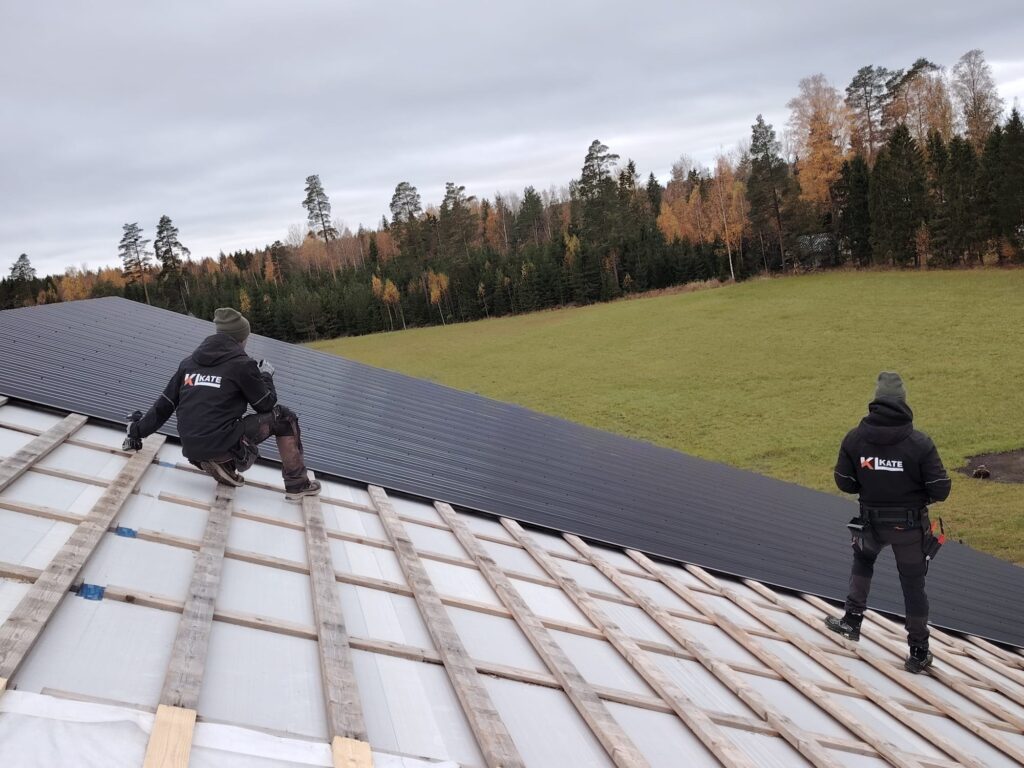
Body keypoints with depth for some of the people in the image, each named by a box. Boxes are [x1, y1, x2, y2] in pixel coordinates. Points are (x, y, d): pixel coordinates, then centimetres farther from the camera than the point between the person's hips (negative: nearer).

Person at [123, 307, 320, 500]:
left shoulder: (189, 362, 12)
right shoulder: (241, 364, -6)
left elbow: (165, 403, 15)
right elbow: (266, 404, 3)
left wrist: (137, 432, 25)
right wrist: (266, 376, 21)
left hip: (191, 449, 7)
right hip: (221, 445, -6)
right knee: (283, 417, 7)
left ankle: (223, 468, 9)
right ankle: (297, 484, 6)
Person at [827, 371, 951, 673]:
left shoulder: (854, 438, -12)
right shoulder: (920, 443, -19)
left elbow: (844, 483, -5)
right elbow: (941, 490, -16)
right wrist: (919, 494, 5)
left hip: (871, 522, 2)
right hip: (910, 526, -2)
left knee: (862, 559, 32)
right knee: (913, 585, 12)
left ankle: (852, 621, 33)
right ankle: (918, 653, 22)